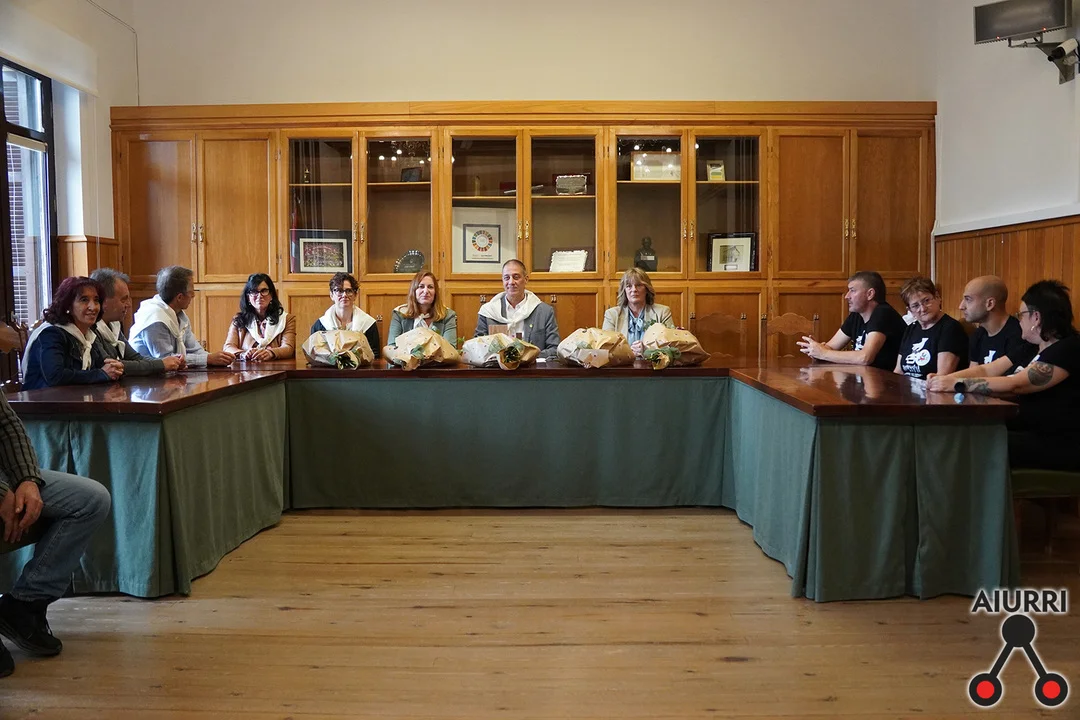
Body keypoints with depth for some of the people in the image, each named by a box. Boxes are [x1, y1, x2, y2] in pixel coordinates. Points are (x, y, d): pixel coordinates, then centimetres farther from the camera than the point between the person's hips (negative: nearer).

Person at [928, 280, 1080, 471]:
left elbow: (1014, 385, -24)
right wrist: (943, 379, -6)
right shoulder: (1031, 348, 15)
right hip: (1031, 433, 9)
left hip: (1061, 445, -9)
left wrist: (957, 384, -25)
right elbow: (984, 370, 10)